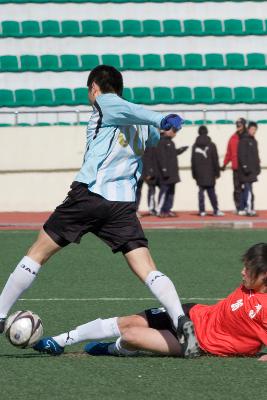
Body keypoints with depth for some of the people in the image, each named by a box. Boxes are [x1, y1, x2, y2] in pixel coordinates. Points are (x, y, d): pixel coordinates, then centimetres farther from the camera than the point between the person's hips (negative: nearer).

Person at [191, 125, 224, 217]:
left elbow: (193, 161, 7)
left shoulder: (195, 146, 4)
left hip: (199, 174, 1)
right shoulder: (211, 145, -3)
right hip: (210, 174, -1)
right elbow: (215, 160, -2)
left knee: (201, 191, 4)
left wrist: (194, 174, 13)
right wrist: (217, 173, 5)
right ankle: (216, 210, -1)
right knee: (211, 192, 2)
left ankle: (202, 211, 0)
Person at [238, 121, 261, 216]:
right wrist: (245, 167, -21)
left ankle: (242, 209, 14)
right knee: (248, 190, -14)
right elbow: (241, 155, -15)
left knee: (245, 189, 11)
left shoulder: (254, 141, 19)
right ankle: (249, 209, -18)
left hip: (252, 170, 9)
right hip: (246, 170, -9)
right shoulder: (244, 140, -9)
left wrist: (258, 168, 19)